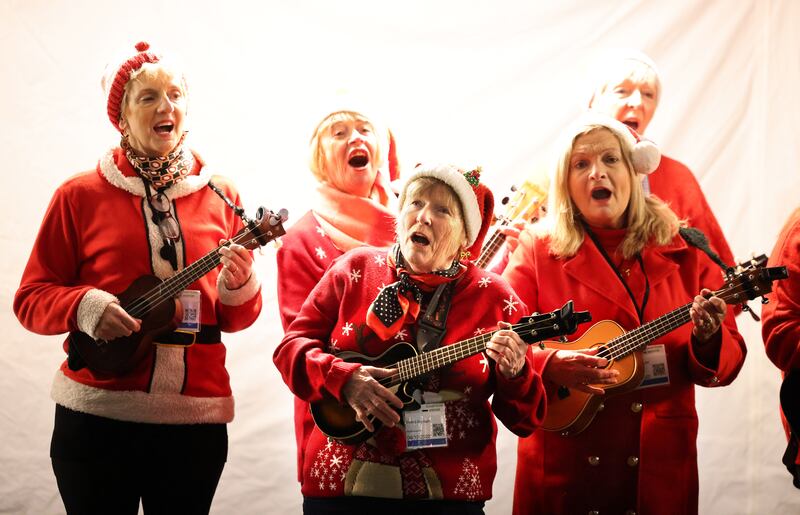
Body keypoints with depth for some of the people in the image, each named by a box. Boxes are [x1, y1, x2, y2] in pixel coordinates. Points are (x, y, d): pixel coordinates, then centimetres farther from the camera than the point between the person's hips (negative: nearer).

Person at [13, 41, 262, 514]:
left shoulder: (219, 195, 6)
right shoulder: (80, 195, 0)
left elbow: (239, 317, 10)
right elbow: (31, 297, 2)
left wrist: (238, 288, -12)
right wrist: (84, 306, -17)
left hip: (196, 419, 2)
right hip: (97, 417, -2)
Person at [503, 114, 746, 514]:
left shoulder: (684, 253, 4)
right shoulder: (537, 250, 0)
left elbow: (727, 364, 3)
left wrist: (708, 339, -18)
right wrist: (551, 366, -25)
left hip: (660, 470, 2)